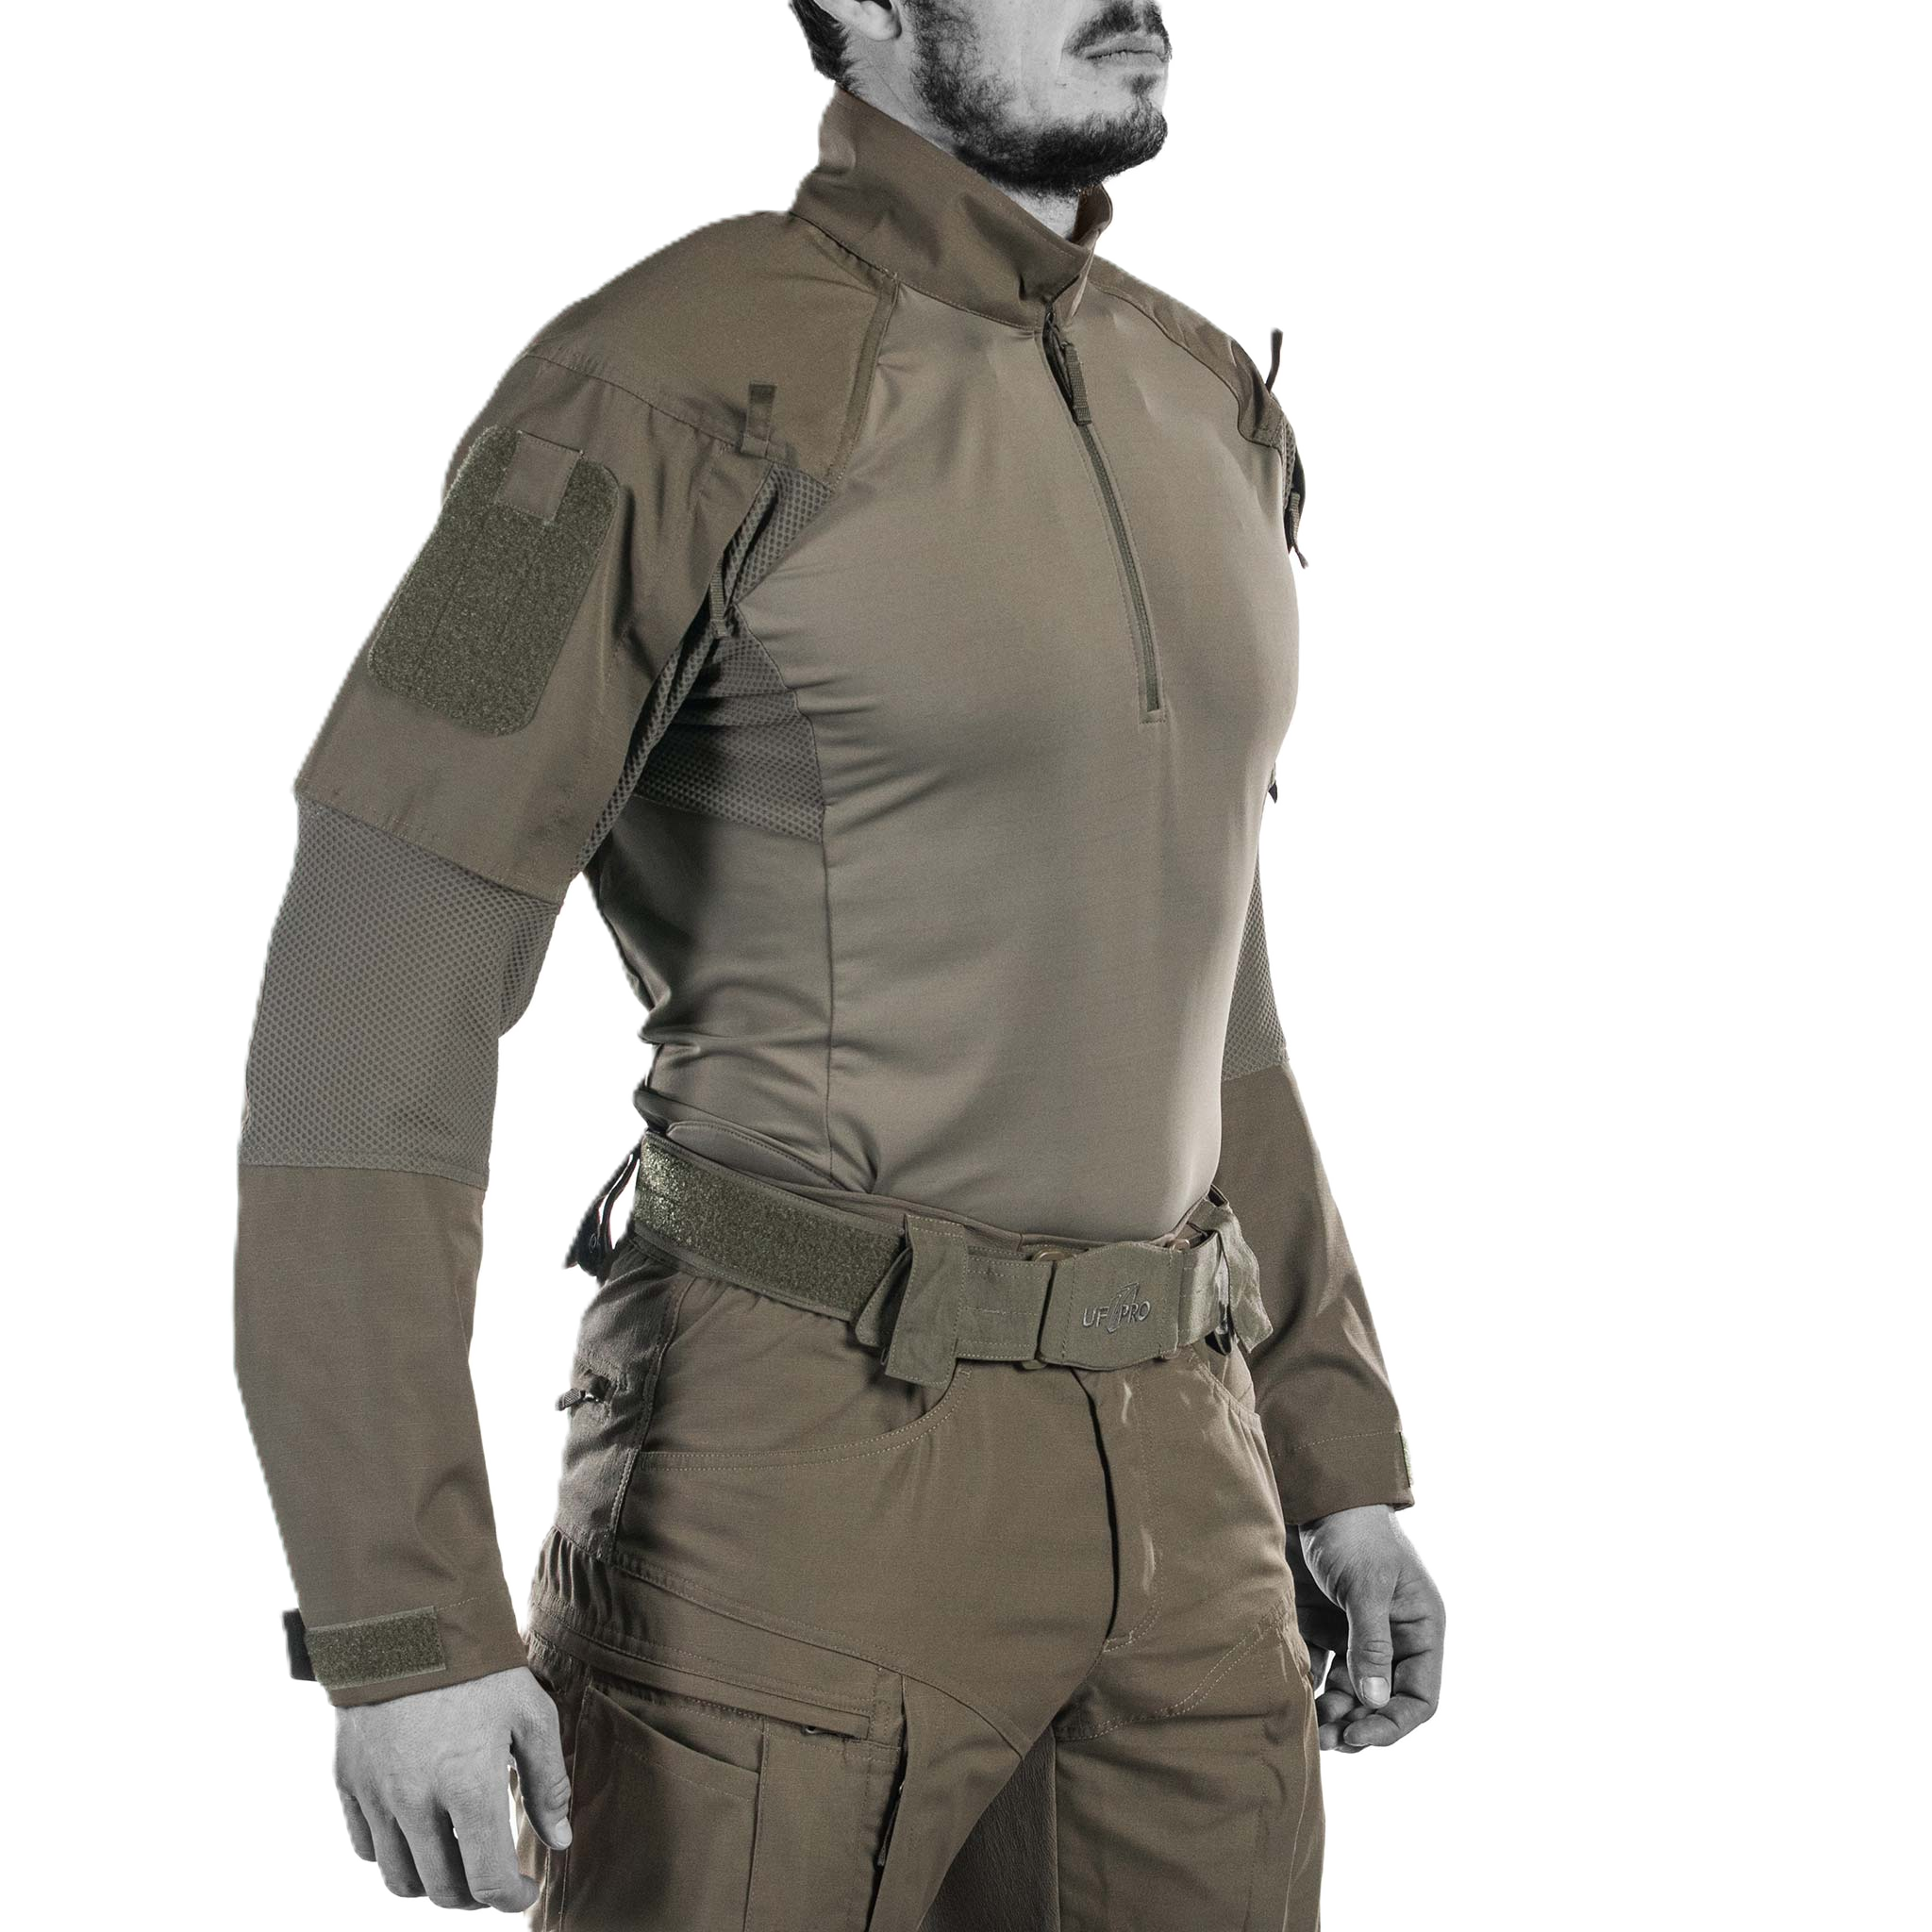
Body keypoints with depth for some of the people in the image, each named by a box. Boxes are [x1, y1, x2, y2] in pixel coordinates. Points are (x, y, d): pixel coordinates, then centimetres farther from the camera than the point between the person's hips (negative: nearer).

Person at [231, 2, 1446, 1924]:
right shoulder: (666, 386, -13)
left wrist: (1335, 1464, 17)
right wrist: (398, 1623, -19)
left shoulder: (1195, 418, 12)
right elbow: (362, 1012, -15)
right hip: (793, 1486, -7)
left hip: (1134, 1480, 7)